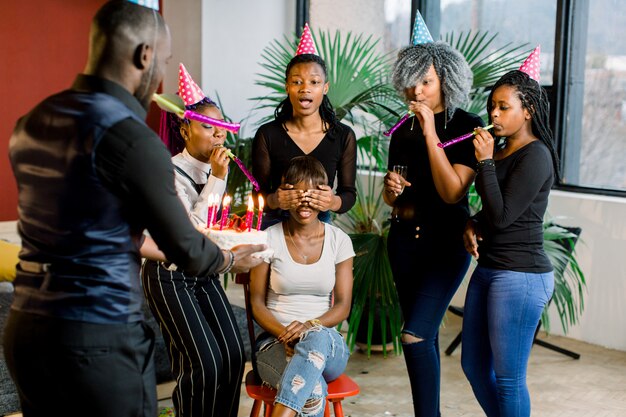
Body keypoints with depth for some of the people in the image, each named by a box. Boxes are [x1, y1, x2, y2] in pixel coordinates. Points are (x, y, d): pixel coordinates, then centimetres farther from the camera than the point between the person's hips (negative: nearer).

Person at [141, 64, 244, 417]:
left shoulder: (215, 169, 6)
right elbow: (191, 230, -25)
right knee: (204, 362, -12)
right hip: (171, 277, -7)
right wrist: (216, 178, -24)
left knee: (234, 355, -2)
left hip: (206, 274, 7)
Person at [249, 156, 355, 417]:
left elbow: (343, 305, 3)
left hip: (326, 342, 1)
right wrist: (284, 334, -18)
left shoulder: (338, 240, 6)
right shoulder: (269, 239, 1)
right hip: (274, 341, -1)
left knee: (317, 338, -41)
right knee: (313, 391, -38)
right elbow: (257, 302, 2)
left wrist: (310, 325, -18)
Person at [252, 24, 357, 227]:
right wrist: (274, 200, -28)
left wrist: (334, 202, -24)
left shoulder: (344, 136, -6)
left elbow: (349, 193, -2)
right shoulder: (267, 135, -9)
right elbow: (258, 194, -6)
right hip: (276, 224, -1)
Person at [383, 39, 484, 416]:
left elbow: (452, 192, -19)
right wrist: (392, 190, -7)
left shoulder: (467, 127, -8)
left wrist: (431, 134, -20)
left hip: (446, 240, -6)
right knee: (425, 335, 12)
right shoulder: (403, 132, 8)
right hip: (404, 238, 6)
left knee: (416, 335, -16)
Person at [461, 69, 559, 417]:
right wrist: (472, 224, 3)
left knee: (508, 376, 0)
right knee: (474, 365, 17)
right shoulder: (501, 152, 12)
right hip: (488, 270, 9)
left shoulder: (535, 156, -13)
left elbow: (502, 216, -18)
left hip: (520, 277, -9)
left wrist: (485, 162, -17)